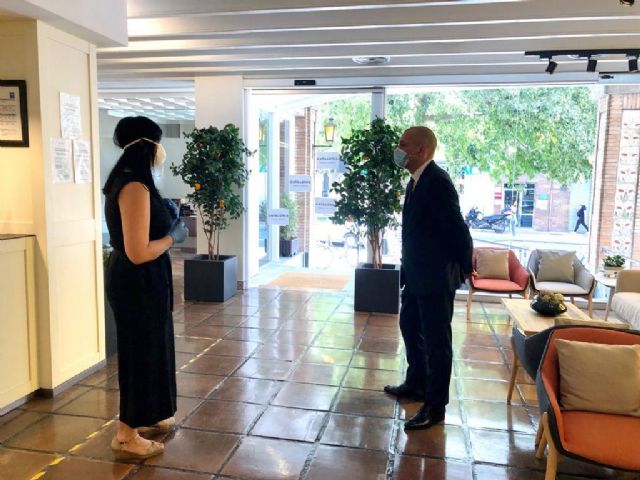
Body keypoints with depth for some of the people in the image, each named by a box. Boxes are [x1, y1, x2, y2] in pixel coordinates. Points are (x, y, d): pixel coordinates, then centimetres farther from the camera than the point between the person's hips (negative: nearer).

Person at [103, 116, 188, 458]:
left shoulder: (128, 181, 9)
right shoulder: (135, 187, -23)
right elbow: (138, 253, -27)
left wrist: (168, 221, 10)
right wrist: (173, 236, -13)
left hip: (139, 281, 10)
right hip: (137, 283, -10)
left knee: (149, 348, 22)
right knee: (141, 352, 3)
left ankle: (147, 415, 40)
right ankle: (126, 436, 20)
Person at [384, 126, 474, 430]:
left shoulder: (437, 182, -20)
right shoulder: (416, 181, 10)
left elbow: (457, 228, -20)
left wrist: (465, 268, -11)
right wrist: (408, 267, 15)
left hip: (436, 277, -10)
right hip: (415, 274, 10)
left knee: (436, 340, 1)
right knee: (410, 328, 22)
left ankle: (435, 406, 14)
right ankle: (416, 384, 40)